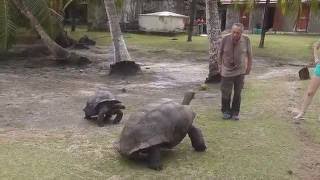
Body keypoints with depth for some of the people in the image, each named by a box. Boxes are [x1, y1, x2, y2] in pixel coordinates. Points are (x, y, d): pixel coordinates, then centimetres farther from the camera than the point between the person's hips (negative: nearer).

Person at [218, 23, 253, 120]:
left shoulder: (246, 40, -12)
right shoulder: (225, 39, -14)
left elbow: (249, 54, 2)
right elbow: (220, 53, 1)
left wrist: (249, 67, 7)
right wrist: (220, 66, 6)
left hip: (240, 71, 1)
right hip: (227, 71, 0)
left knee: (237, 93, 8)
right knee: (226, 93, 4)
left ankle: (235, 112, 23)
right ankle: (226, 111, 24)